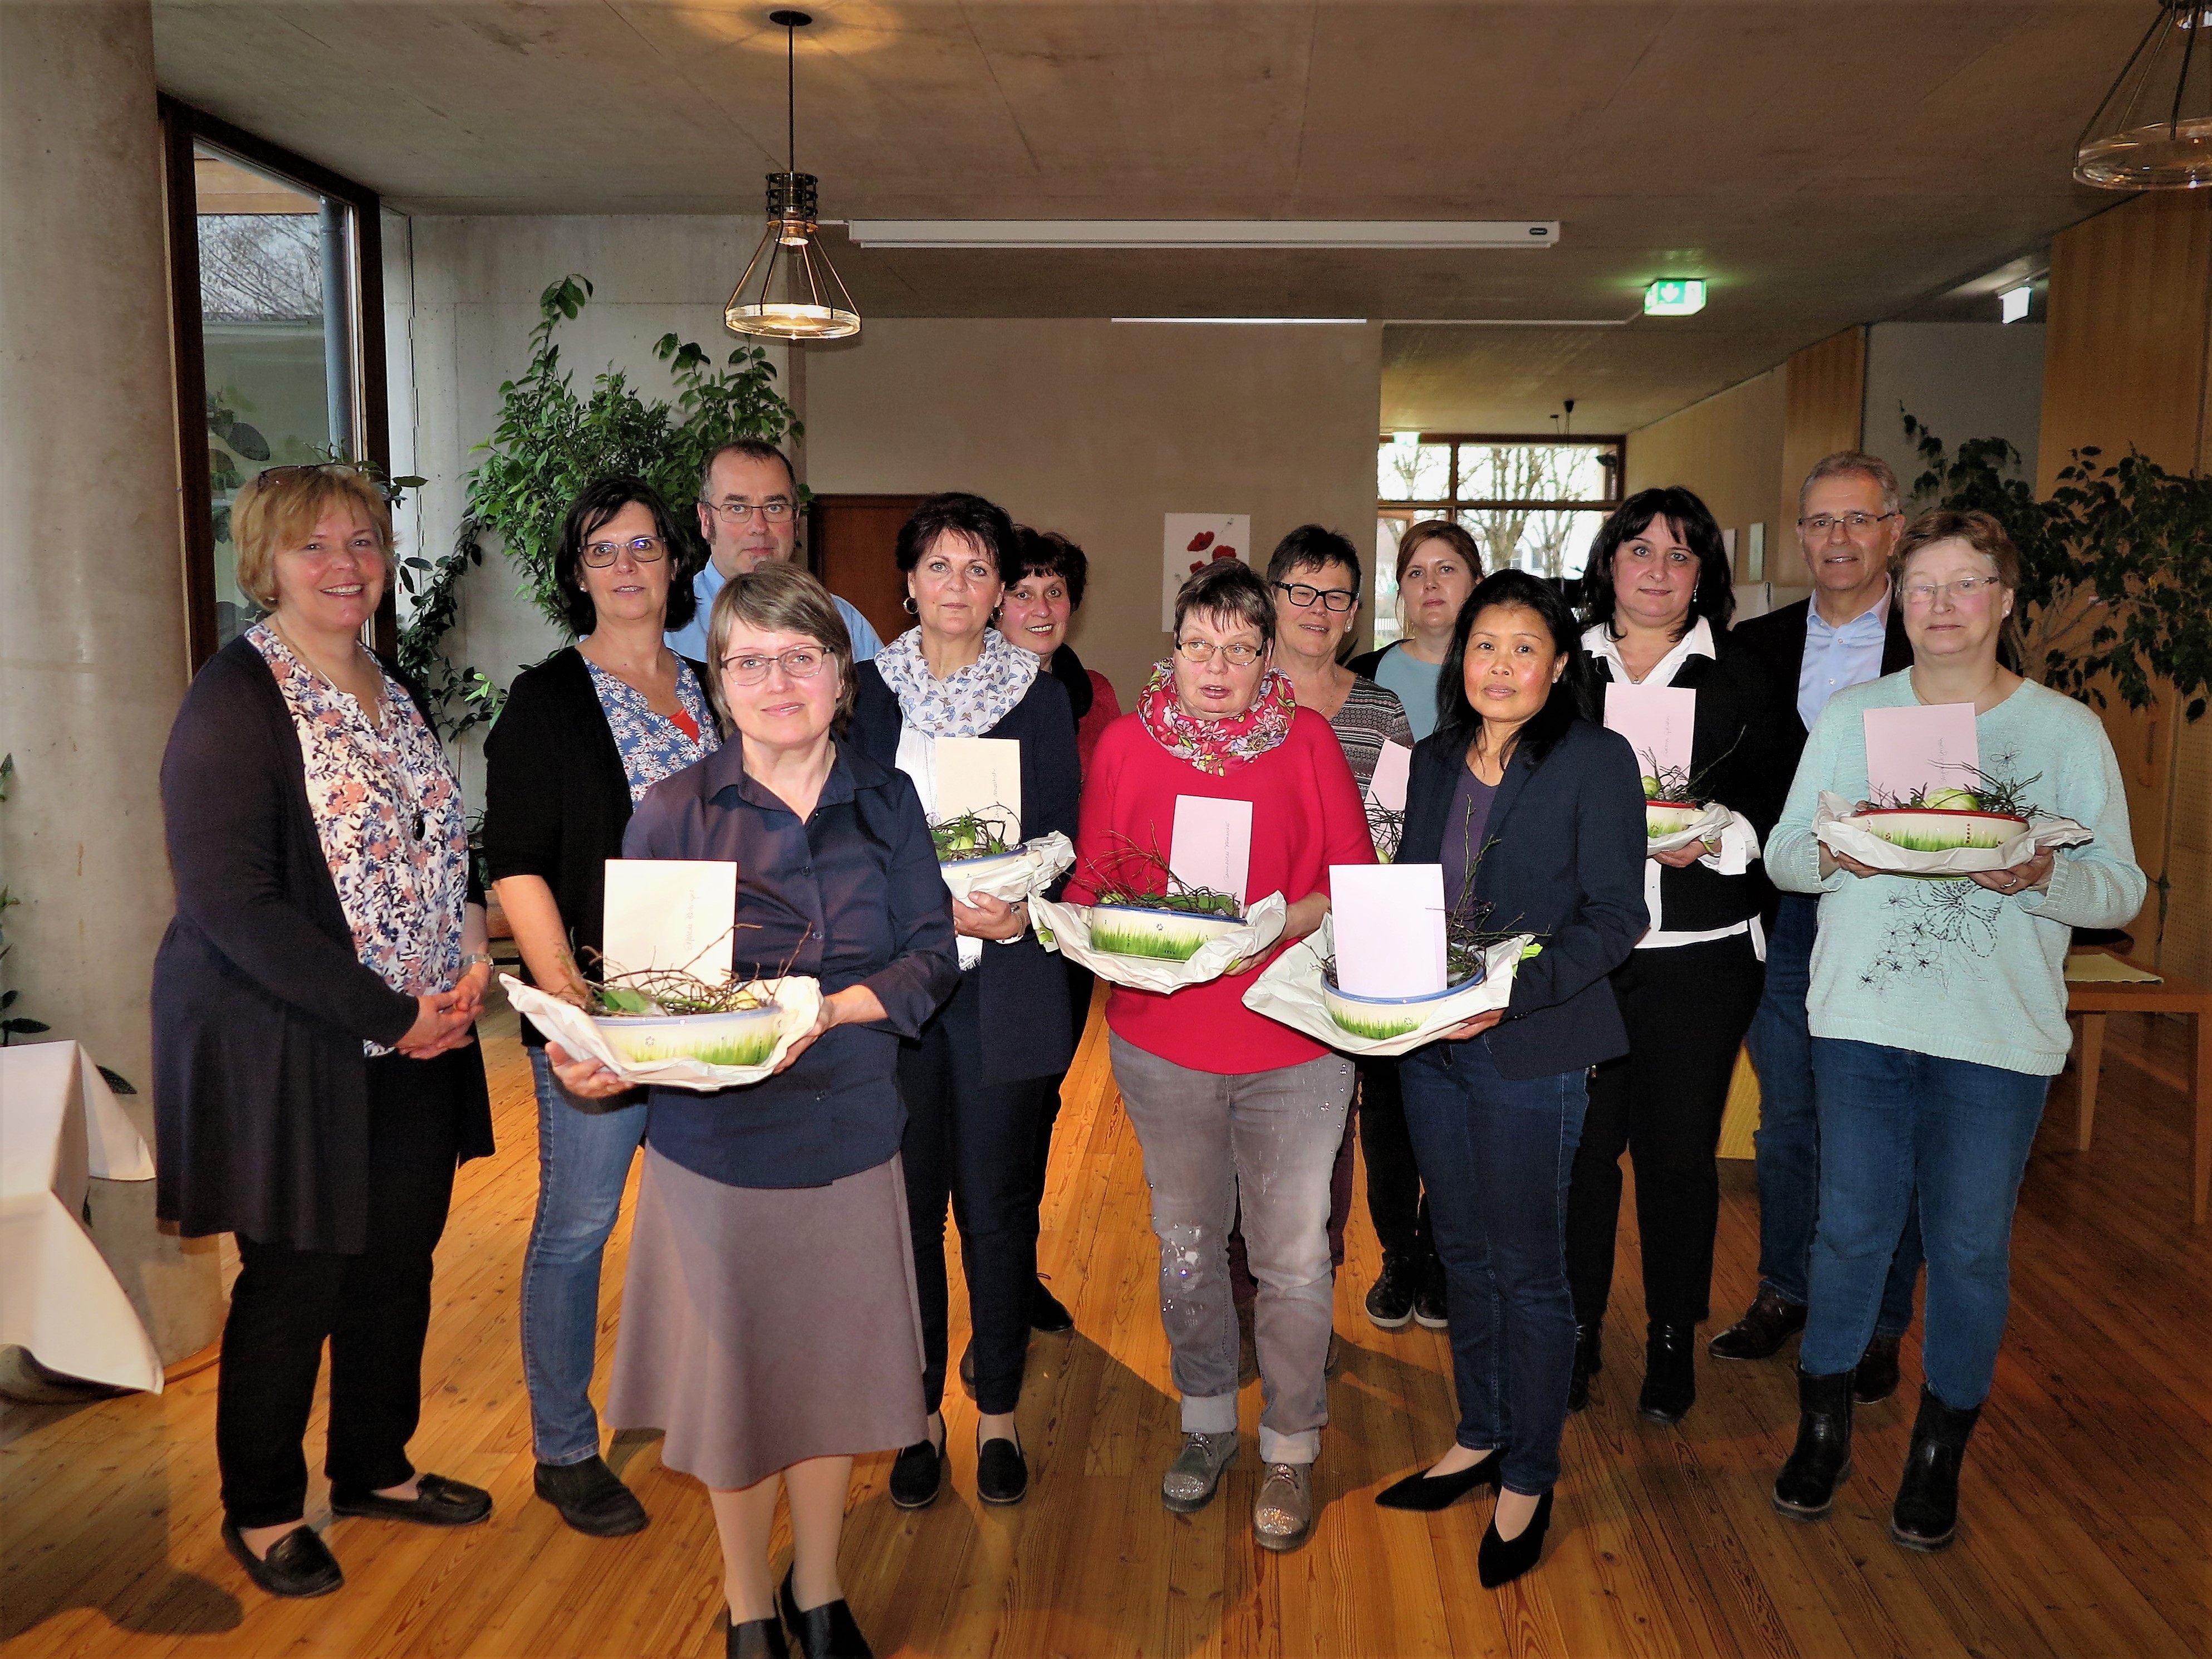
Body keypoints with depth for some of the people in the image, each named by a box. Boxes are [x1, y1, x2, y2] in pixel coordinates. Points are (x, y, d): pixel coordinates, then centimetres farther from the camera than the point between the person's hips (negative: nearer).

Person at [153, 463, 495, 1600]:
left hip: (417, 1042, 7)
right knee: (297, 1279, 6)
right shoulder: (235, 699, -14)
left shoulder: (391, 696, 10)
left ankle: (375, 1468, 36)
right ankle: (262, 1510, 29)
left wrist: (471, 956, -1)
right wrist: (389, 1015, -20)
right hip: (288, 1052, -7)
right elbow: (231, 904, -20)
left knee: (400, 1259, 15)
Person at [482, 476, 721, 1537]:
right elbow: (515, 862, -8)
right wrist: (563, 990, -19)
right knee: (578, 1223, 3)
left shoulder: (709, 690, 12)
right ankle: (564, 1451, 19)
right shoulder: (547, 699, -3)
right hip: (595, 999, -5)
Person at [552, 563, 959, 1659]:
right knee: (735, 1378, 12)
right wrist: (595, 1059, -25)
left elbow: (930, 956, -2)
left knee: (832, 1371, 15)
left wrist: (829, 1009, -19)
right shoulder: (672, 812, -6)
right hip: (718, 1143, -2)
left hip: (852, 1136, 2)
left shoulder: (885, 804, 1)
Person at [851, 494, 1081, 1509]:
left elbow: (1062, 845, 3)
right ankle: (920, 1413, 24)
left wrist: (1015, 914, -17)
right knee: (906, 1200, 6)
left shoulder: (1041, 697, 5)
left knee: (997, 1205, 5)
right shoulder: (867, 691, 7)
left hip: (1003, 984, -1)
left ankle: (999, 1413, 24)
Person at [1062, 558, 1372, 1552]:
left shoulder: (1308, 741, -1)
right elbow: (1089, 883, 6)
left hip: (1294, 1041, -1)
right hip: (1161, 1041, 2)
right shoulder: (1126, 744, 2)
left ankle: (1290, 1449, 26)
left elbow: (1359, 882, -1)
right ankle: (1206, 1423, 37)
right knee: (1186, 1245, 16)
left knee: (1293, 1256, 5)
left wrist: (1280, 919, -18)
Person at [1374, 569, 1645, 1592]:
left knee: (1527, 1265, 6)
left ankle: (1528, 1479, 24)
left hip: (1532, 1050, -6)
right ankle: (1479, 1438, 36)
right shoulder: (1435, 760, 9)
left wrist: (1514, 993, -24)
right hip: (1429, 1043, 6)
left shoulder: (1595, 761, -9)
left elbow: (1615, 918, -12)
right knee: (1463, 1250, 17)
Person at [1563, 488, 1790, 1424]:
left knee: (1680, 1148, 6)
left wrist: (1718, 839, -15)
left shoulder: (1736, 678, 8)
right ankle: (1576, 1327, 21)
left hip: (1700, 952, 0)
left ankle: (1673, 1338, 23)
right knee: (1581, 1141, 3)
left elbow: (1777, 802, 3)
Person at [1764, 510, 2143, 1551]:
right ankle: (1824, 1429, 27)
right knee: (1851, 1227, 8)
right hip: (1861, 1020, 1)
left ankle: (1939, 1453, 27)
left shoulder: (2068, 731, 2)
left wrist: (2041, 879, -20)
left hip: (1999, 1036, -1)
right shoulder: (1851, 715, 7)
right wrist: (1830, 855, -16)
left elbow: (2121, 886, 0)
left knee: (1971, 1245, 7)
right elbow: (1782, 855, 6)